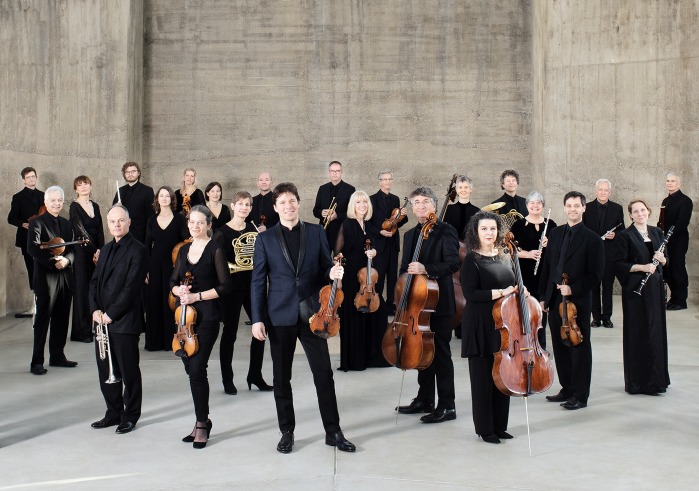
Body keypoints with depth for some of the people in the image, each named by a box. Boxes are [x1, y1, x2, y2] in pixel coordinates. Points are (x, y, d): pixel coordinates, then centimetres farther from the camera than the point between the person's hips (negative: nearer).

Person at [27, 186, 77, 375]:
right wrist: (54, 261, -20)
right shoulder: (37, 223, -4)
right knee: (42, 320, -2)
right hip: (46, 277, -6)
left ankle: (57, 356, 22)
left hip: (65, 277, 6)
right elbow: (32, 248, -16)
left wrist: (66, 260, -6)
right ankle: (37, 362, 3)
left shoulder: (66, 224, 16)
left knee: (62, 320, 11)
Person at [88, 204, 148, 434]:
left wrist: (111, 314, -15)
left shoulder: (137, 250, -9)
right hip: (103, 321, 7)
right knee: (106, 370, 13)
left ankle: (130, 415, 16)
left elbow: (131, 287, -15)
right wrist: (95, 309, -2)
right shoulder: (106, 250, 16)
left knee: (128, 371, 3)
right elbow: (95, 281, 14)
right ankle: (114, 412, 26)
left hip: (125, 321, -7)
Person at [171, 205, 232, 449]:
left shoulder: (215, 250, -5)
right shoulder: (184, 250, 12)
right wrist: (179, 290, -5)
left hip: (207, 316, -6)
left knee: (197, 369, -10)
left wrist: (197, 296, -15)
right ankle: (202, 421, 21)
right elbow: (173, 282, 17)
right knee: (191, 370, 8)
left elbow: (224, 286, -9)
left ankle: (202, 423, 4)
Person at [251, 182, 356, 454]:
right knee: (281, 378, 8)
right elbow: (258, 281, 2)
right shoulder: (265, 238, 3)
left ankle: (333, 431, 14)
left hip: (311, 313, 1)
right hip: (280, 316, 0)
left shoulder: (316, 232, 6)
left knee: (324, 373, 1)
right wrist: (257, 318, -4)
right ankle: (287, 432, 22)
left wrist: (332, 273, -13)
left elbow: (325, 268, 11)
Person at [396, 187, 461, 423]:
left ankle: (447, 406, 4)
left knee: (441, 353, -3)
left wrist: (426, 269, -30)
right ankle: (425, 399, 26)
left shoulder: (446, 231, -7)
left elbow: (453, 262, -19)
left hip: (439, 301, -7)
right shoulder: (410, 235, 15)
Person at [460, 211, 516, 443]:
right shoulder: (472, 260, -7)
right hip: (481, 327, -6)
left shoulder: (505, 258, 12)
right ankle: (485, 429, 14)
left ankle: (499, 426, 23)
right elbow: (471, 294, -17)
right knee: (483, 378, 2)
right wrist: (501, 292, -17)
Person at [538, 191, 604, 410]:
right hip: (555, 300, 5)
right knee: (560, 347, 12)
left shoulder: (592, 238, -6)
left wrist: (573, 289, -17)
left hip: (578, 301, -5)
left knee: (579, 348, 3)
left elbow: (596, 273, -8)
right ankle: (567, 389, 25)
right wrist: (543, 296, 10)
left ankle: (580, 396, 12)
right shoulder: (556, 233, 10)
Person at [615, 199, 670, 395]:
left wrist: (662, 259, -6)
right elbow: (619, 264, -9)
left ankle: (655, 377, 21)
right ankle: (638, 381, 6)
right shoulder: (625, 236, -5)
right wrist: (641, 267, -19)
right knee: (638, 333, -2)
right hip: (635, 289, -5)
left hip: (655, 288, 6)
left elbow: (665, 260, 16)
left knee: (656, 331, 9)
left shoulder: (657, 232, 11)